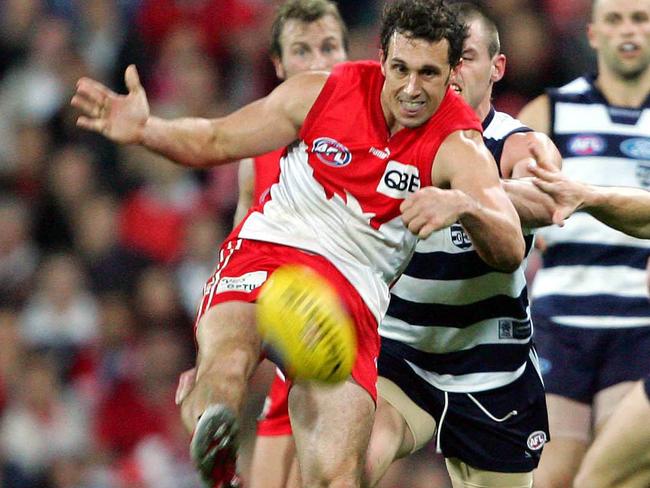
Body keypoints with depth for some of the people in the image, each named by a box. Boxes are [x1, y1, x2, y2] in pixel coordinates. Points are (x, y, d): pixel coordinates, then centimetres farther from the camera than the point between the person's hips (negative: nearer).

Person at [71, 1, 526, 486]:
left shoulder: (458, 146, -5)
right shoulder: (321, 92, 0)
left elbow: (511, 250, -19)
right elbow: (216, 141, 13)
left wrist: (463, 205, -40)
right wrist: (146, 130, -7)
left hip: (351, 292, 0)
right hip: (264, 253, 0)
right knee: (226, 365, -37)